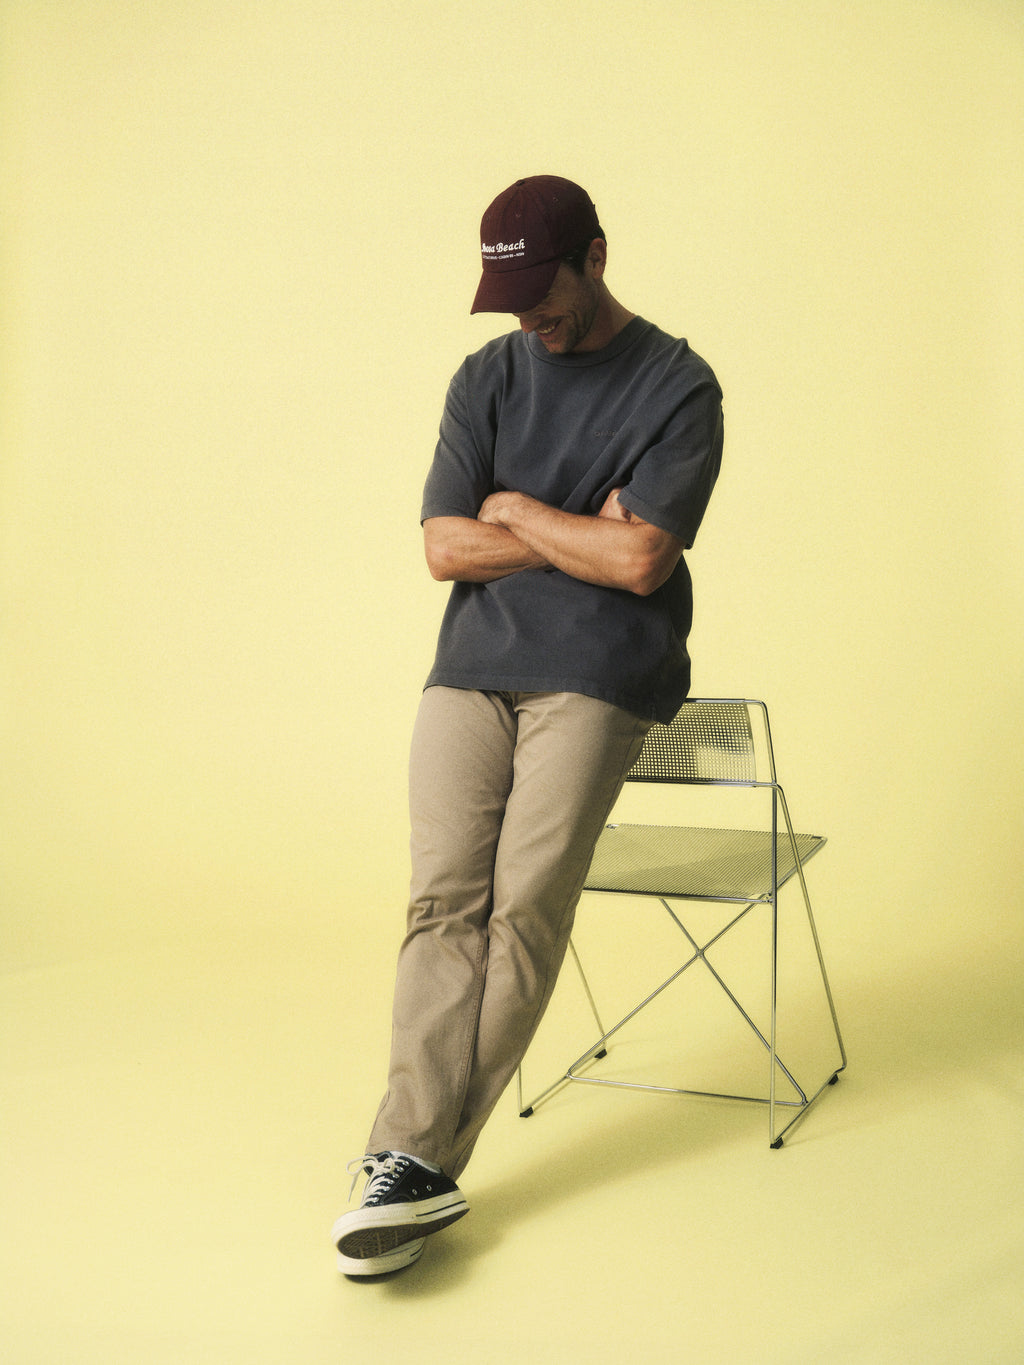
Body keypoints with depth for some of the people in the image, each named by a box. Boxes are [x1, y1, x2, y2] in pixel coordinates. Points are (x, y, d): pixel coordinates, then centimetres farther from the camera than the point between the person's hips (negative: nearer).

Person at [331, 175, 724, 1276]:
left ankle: (417, 1157, -8)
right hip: (470, 668, 4)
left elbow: (641, 563, -11)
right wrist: (583, 536, -3)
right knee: (444, 901, -10)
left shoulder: (678, 387, 1)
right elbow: (445, 548, 6)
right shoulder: (487, 379, 15)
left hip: (596, 678, -4)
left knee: (524, 909, -13)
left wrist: (516, 510, 0)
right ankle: (416, 1161, -15)